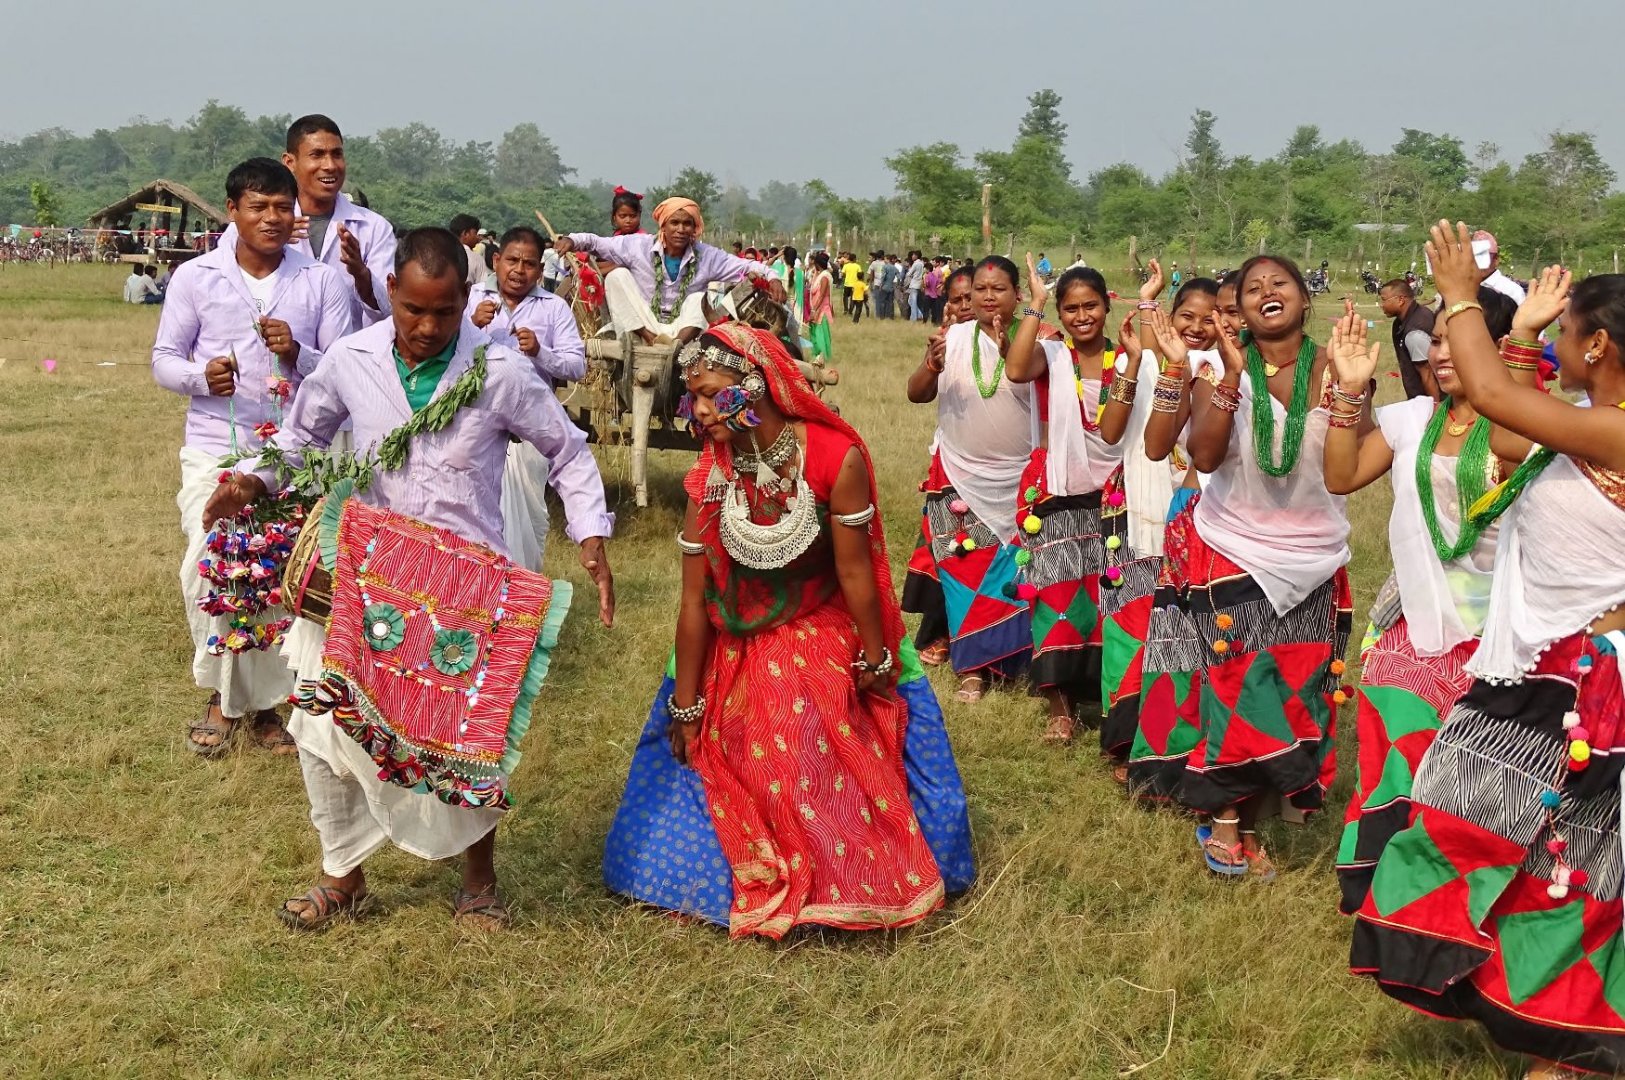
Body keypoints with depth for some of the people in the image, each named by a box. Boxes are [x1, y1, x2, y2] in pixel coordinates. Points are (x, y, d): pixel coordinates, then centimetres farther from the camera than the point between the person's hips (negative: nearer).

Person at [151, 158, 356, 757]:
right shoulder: (196, 277, 2)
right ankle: (225, 694, 9)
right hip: (216, 448, 0)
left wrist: (298, 355, -19)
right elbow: (164, 358, 7)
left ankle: (263, 696, 17)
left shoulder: (323, 280, 2)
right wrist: (201, 375, -15)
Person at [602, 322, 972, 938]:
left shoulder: (836, 457, -23)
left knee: (831, 775, -1)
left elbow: (854, 572, -16)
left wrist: (877, 663, -6)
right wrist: (685, 706, -6)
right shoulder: (709, 476, -15)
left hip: (826, 648, -2)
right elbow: (695, 597, -11)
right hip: (739, 652, 2)